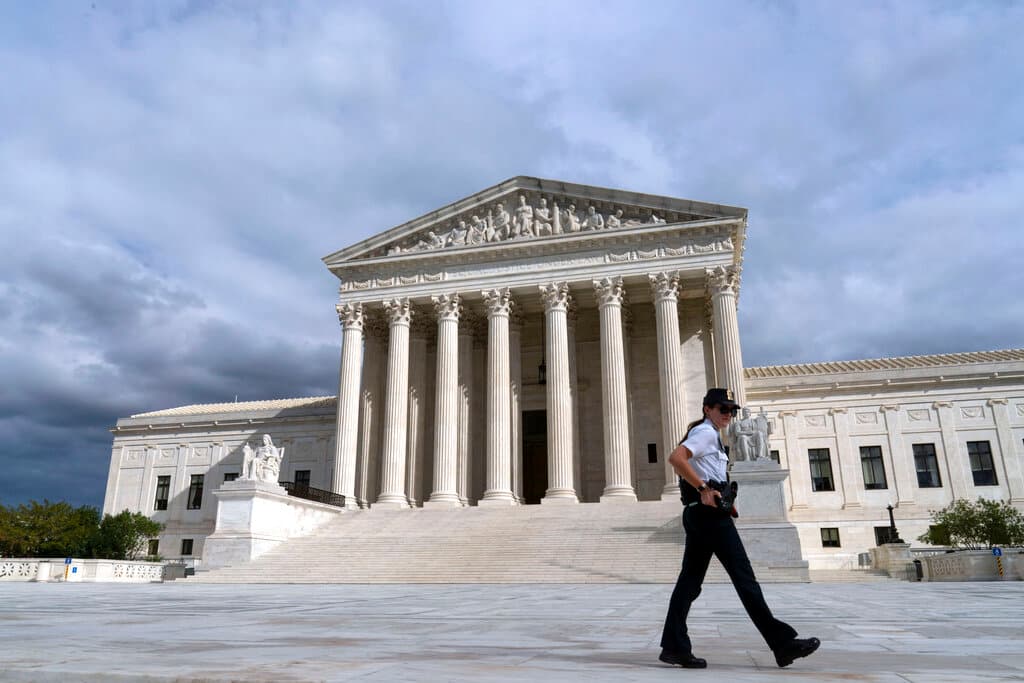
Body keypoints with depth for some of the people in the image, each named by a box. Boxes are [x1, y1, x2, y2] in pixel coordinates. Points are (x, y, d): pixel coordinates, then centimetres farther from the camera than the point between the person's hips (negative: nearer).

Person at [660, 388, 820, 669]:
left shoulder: (709, 435, 24)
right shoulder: (706, 432, -7)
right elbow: (675, 458, -23)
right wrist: (704, 488, -23)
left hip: (698, 514, 10)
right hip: (710, 512, -10)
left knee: (690, 580, 6)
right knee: (744, 577, -6)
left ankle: (674, 647, 5)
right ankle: (783, 643, -1)